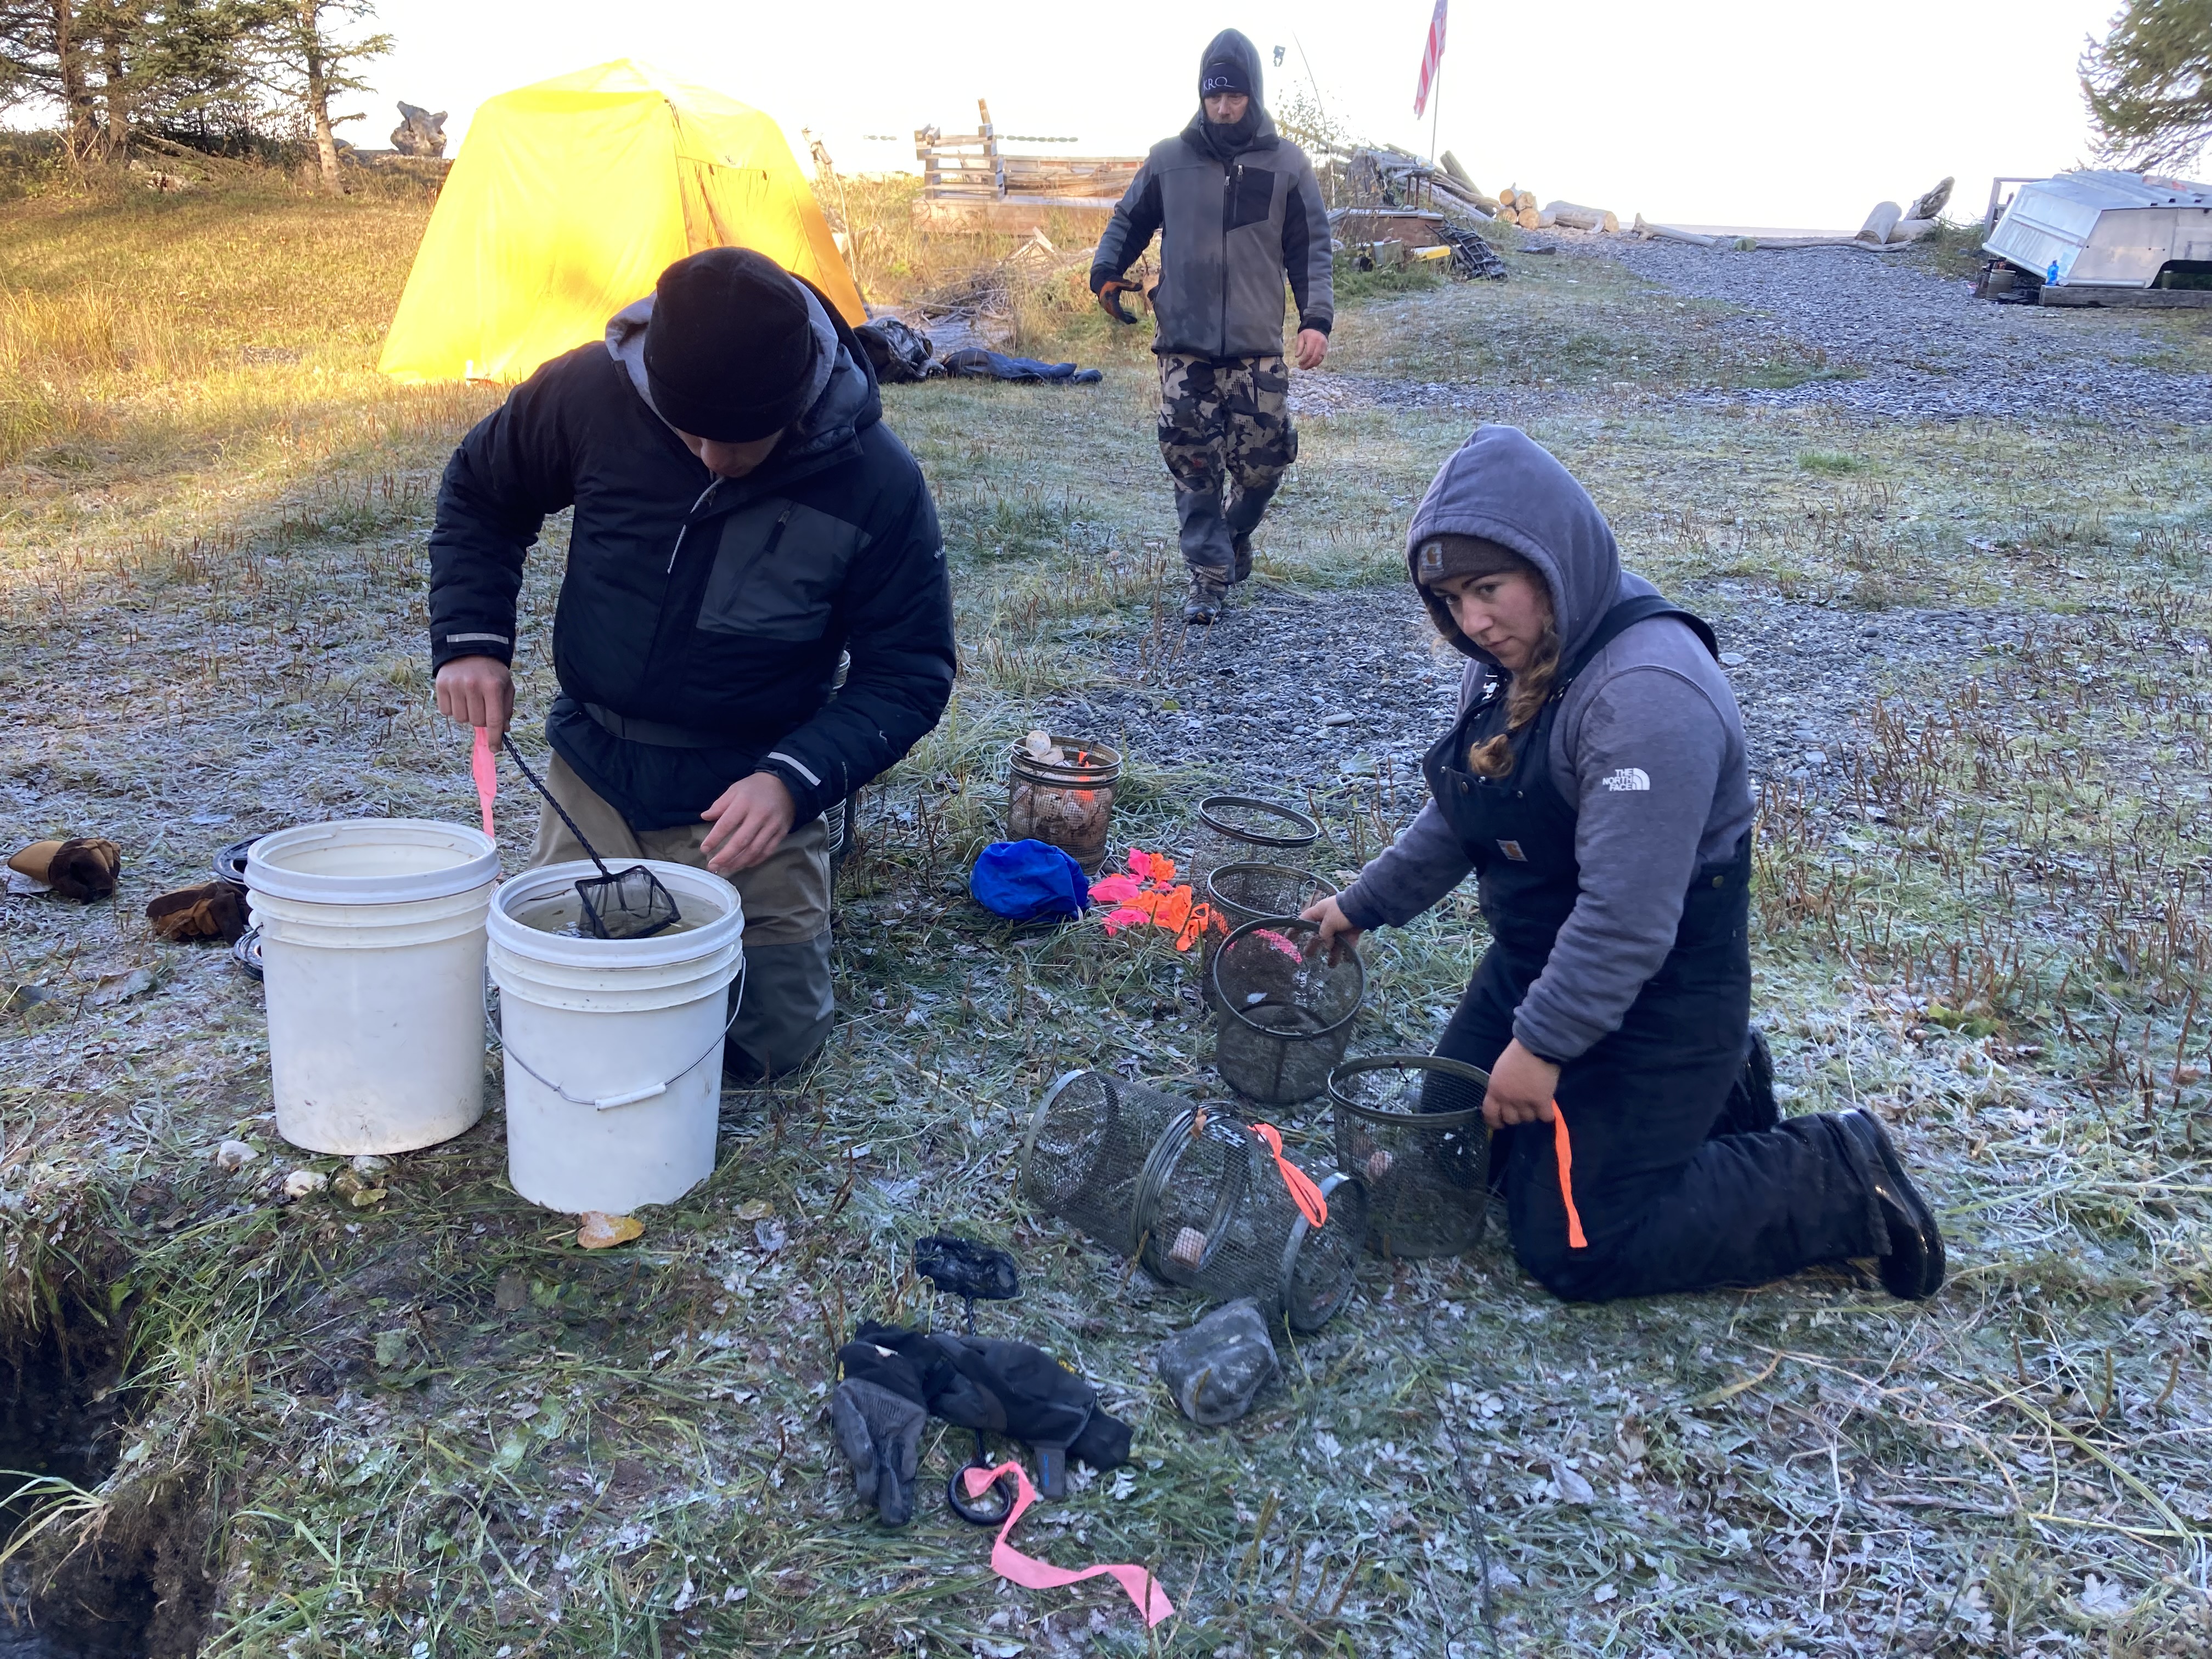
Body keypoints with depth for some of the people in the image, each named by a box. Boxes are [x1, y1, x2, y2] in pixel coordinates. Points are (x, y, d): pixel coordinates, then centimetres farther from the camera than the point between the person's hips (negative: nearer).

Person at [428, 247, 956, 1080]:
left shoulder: (877, 484, -21)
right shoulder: (594, 393, -15)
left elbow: (909, 674, -12)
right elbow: (478, 496, 5)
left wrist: (796, 778, -26)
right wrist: (469, 641, -7)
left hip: (743, 795, -2)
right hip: (593, 775, 2)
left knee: (773, 1037, -1)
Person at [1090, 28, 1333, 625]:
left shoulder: (1287, 164, 5)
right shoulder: (1168, 160, 5)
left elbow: (1310, 249, 6)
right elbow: (1129, 222, 17)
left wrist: (1316, 318, -7)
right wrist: (1107, 271, -2)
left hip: (1258, 350, 0)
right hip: (1185, 347, 0)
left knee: (1262, 463, 1)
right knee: (1193, 466, -4)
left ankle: (1234, 533, 31)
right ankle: (1209, 574, 7)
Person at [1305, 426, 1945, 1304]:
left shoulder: (1648, 693, -30)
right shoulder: (1511, 659, 0)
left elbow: (1626, 917, -30)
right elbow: (1458, 815, 15)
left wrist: (1542, 1044, -22)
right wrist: (1364, 904, 17)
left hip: (1653, 1001, -9)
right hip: (1534, 963, 9)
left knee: (1572, 1249, -3)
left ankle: (1839, 1183, 10)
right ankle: (1702, 1097, 28)